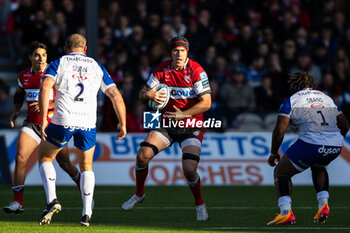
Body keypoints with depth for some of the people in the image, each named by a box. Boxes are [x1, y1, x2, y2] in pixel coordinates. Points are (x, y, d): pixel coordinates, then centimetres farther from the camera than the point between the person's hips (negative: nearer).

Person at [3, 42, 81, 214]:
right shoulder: (24, 76, 5)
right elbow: (19, 94, 26)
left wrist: (46, 106, -24)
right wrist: (16, 111, 10)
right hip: (31, 125, 4)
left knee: (64, 163, 5)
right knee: (20, 158, -14)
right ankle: (17, 203, -12)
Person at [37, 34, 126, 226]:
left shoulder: (58, 63, 10)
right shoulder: (96, 66, 16)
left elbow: (45, 88, -8)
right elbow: (116, 96, 11)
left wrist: (43, 120, -10)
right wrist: (122, 123, 21)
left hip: (63, 121, -2)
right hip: (88, 123, 2)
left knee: (45, 157, 20)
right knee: (86, 166, 22)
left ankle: (52, 200, 1)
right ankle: (87, 214, 10)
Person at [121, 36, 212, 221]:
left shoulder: (196, 71, -13)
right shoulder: (162, 70, -1)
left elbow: (206, 102, -15)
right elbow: (143, 94, 4)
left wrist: (183, 114, -23)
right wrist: (148, 95, -21)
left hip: (191, 126, -4)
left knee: (189, 169, -19)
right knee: (143, 155, -13)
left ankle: (200, 205, 7)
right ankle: (139, 195, 12)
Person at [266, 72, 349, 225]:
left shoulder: (291, 101, 7)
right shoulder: (327, 98, 22)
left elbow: (279, 130, -1)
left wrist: (273, 153, 12)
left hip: (311, 143, -5)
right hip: (336, 146, 5)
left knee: (281, 172, 13)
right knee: (318, 166, 38)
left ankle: (286, 212, -8)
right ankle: (323, 204, 21)